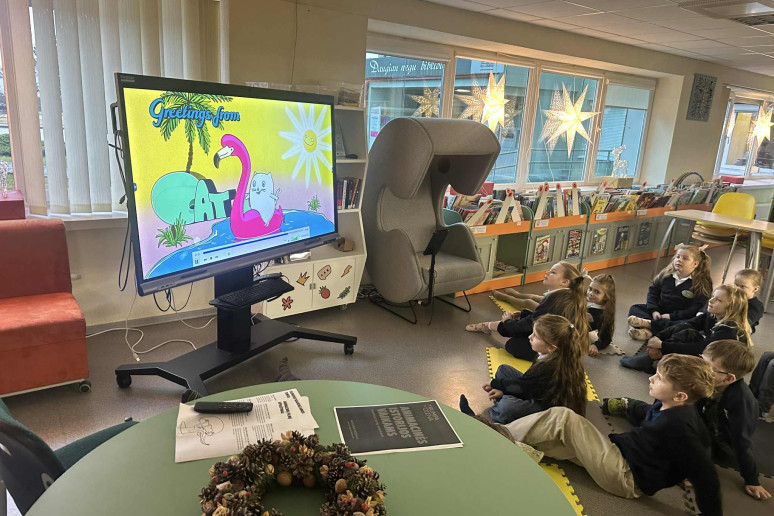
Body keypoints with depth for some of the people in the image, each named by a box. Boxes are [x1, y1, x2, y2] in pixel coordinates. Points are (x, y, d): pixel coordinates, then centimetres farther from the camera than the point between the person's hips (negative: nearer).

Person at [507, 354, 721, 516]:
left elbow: (705, 476, -24)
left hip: (624, 476, -9)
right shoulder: (669, 407, 4)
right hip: (620, 453, 9)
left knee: (562, 418, -16)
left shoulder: (679, 427, -25)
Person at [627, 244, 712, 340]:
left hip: (680, 318, -5)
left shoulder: (702, 284, -11)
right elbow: (653, 291, 5)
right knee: (634, 309, -14)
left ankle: (649, 323, -45)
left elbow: (696, 309, -17)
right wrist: (654, 311, -11)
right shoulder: (666, 274, 3)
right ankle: (648, 330, -43)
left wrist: (671, 316, -23)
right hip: (659, 311, 5)